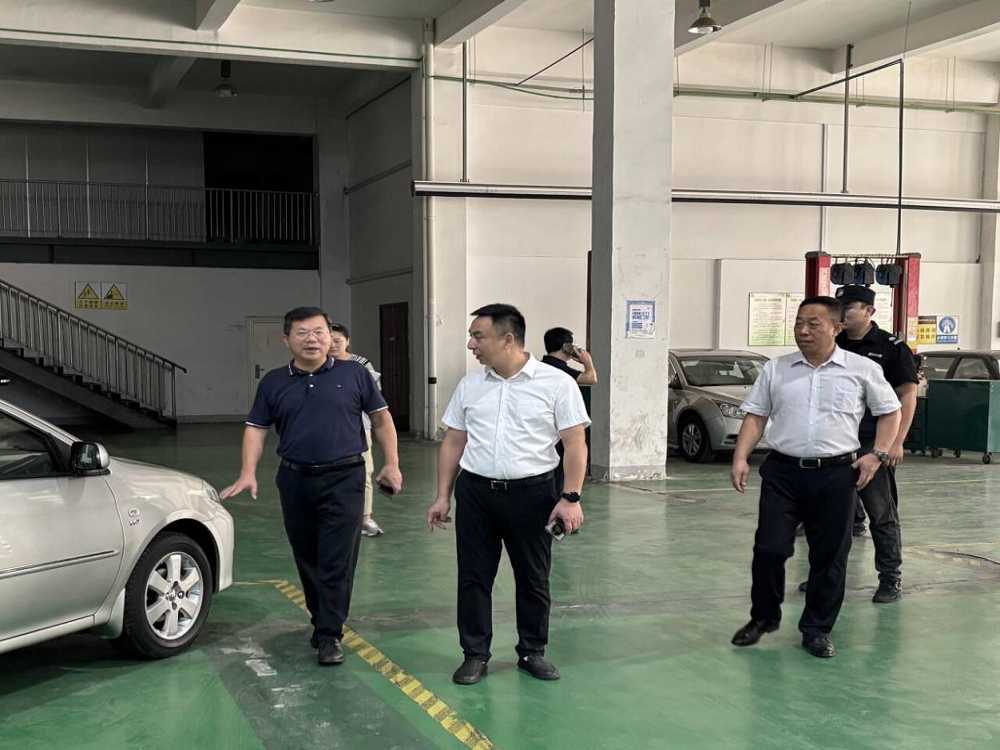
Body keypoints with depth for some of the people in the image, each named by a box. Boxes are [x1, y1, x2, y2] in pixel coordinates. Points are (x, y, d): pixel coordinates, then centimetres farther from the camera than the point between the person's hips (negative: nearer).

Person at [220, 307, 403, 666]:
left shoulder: (354, 374, 0)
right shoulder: (273, 382, 6)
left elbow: (381, 419, 5)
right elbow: (256, 429, 7)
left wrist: (391, 464, 0)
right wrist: (248, 473, -5)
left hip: (343, 479, -3)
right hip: (295, 480, 3)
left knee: (337, 562, -4)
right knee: (307, 560, 13)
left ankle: (329, 635, 3)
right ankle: (321, 620, 30)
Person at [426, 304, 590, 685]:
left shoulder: (556, 384, -6)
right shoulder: (469, 386, 7)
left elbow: (575, 444, -7)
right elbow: (453, 443, 12)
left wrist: (571, 498, -14)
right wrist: (443, 496, 8)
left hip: (531, 494, -3)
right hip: (475, 493, 3)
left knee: (533, 579, 9)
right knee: (473, 578, 7)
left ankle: (532, 652, 25)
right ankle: (475, 655, 19)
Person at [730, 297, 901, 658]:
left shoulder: (863, 369, 3)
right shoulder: (776, 369, 7)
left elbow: (890, 412, 10)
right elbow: (755, 417, 9)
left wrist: (878, 455, -2)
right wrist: (740, 458, -3)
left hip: (836, 474, -1)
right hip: (783, 471, 1)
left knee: (829, 555, 5)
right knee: (769, 548, 0)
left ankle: (817, 629, 21)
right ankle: (763, 618, 22)